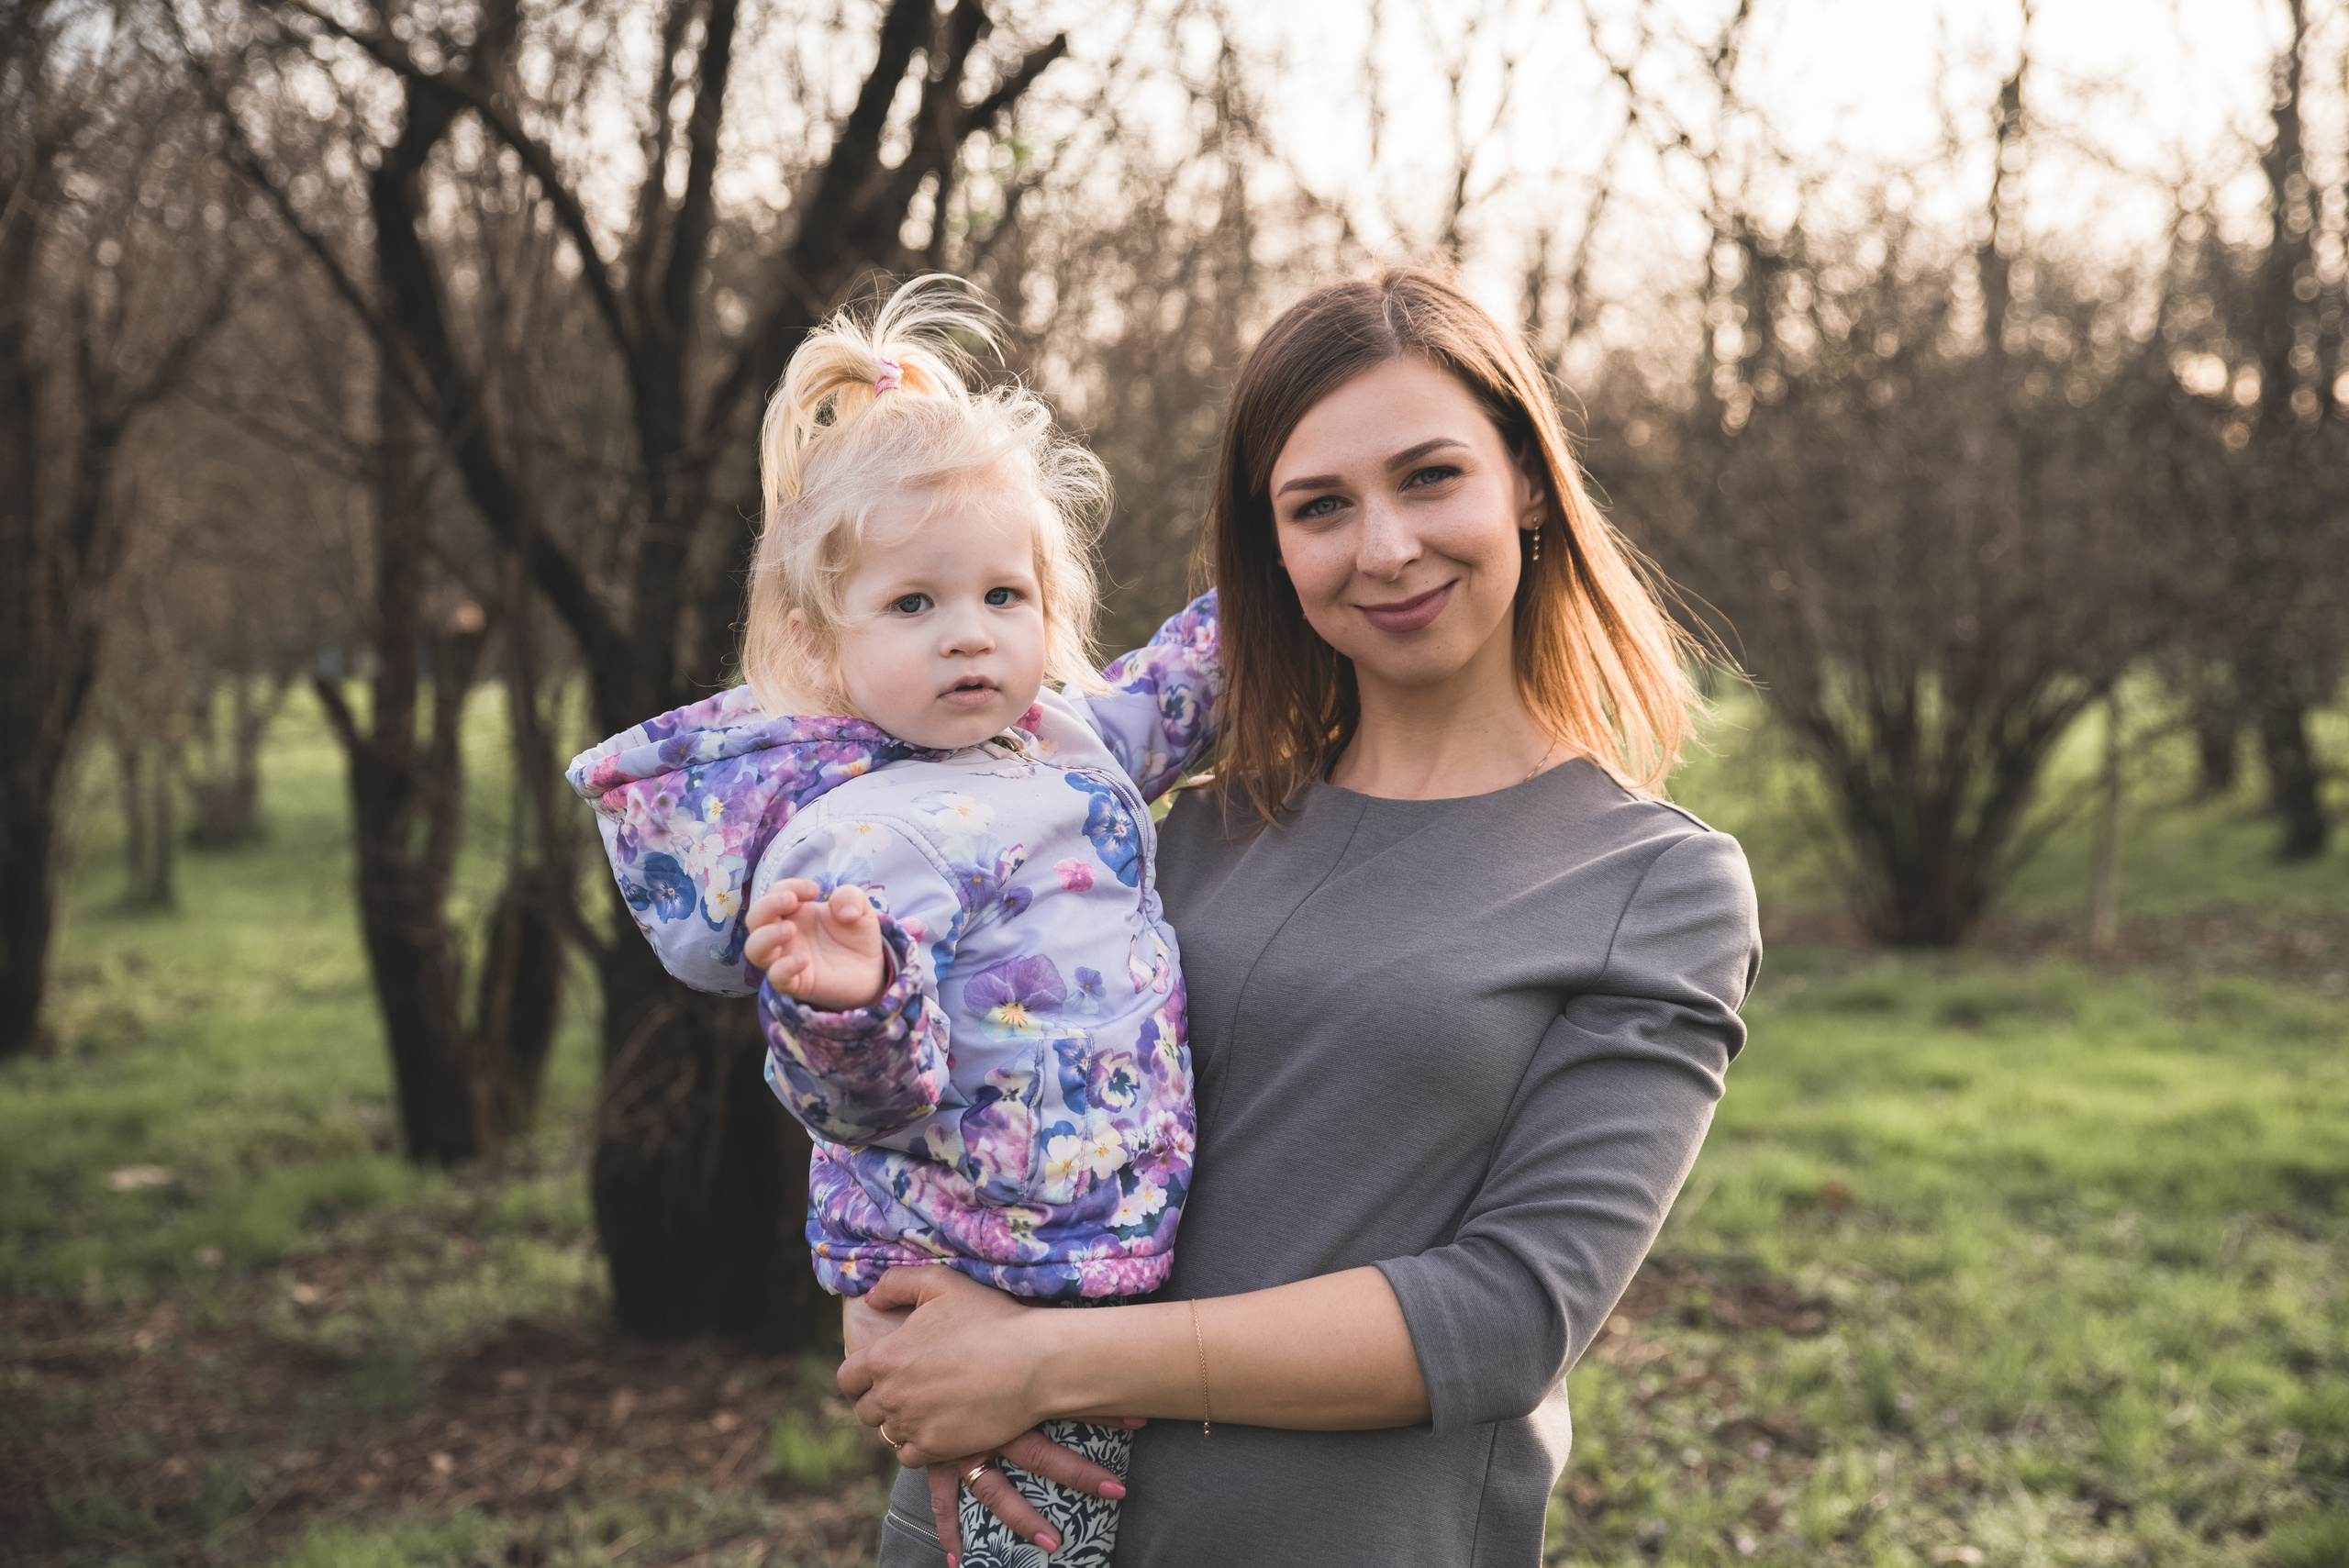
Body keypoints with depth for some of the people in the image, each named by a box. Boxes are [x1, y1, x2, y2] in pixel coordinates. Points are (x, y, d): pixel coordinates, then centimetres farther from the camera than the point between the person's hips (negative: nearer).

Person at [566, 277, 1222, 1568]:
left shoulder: (1059, 733, 5)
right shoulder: (862, 842, -22)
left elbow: (1154, 711, 28)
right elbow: (877, 1105, -26)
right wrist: (846, 1002, -46)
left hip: (1130, 1254, 9)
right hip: (999, 1304, -8)